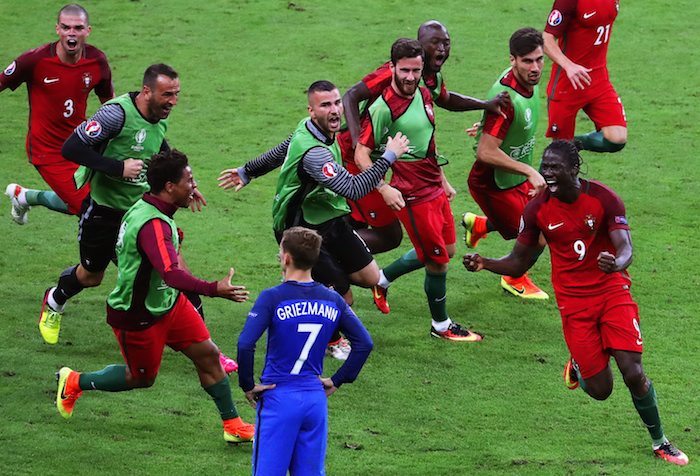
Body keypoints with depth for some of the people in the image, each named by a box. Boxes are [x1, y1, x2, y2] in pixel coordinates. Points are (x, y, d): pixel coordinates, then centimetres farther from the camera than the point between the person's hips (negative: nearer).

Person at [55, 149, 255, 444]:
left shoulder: (145, 208, -2)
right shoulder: (153, 225, -34)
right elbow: (171, 274, -47)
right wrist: (214, 289, -57)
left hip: (167, 302, 9)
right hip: (137, 317, -9)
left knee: (207, 354, 4)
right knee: (142, 378, 12)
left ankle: (232, 425, 14)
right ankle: (74, 382, 33)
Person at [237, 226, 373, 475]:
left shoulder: (273, 298, -10)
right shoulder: (332, 300, 5)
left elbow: (245, 345, -20)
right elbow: (364, 343, 7)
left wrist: (247, 385, -8)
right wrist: (337, 380, 12)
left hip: (279, 398, -4)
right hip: (316, 398, 4)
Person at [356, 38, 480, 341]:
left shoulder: (423, 95, 5)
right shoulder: (383, 108, -20)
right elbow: (361, 154, -18)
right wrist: (384, 188, -27)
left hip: (434, 188, 9)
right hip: (413, 196, -9)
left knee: (446, 250, 20)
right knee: (438, 261, 0)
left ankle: (383, 278, 36)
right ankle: (441, 325, 20)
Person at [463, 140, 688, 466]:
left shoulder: (604, 198, -9)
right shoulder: (537, 210, -3)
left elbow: (626, 249, -15)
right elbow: (519, 262, 5)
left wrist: (616, 263, -40)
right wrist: (485, 264, -15)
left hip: (612, 290, -1)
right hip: (573, 302, 1)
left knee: (633, 373, -13)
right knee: (600, 389, -5)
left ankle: (660, 442, 7)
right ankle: (578, 365, 32)